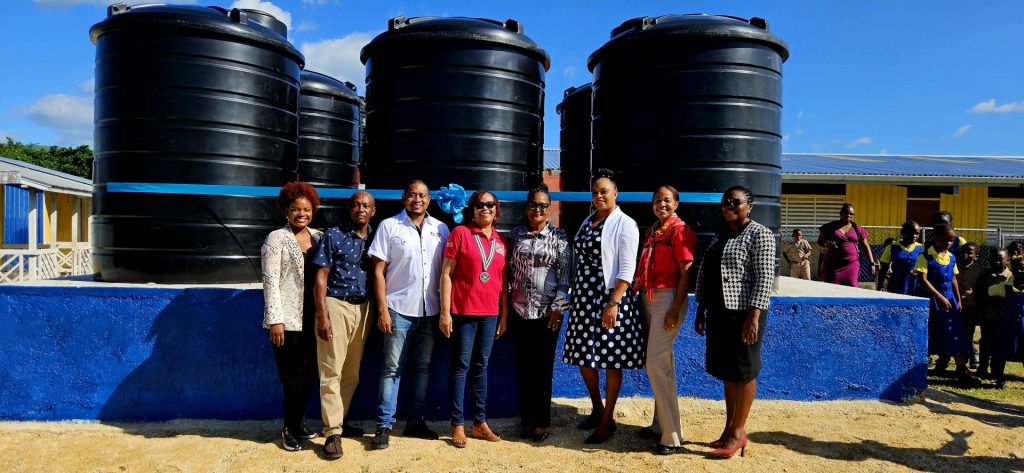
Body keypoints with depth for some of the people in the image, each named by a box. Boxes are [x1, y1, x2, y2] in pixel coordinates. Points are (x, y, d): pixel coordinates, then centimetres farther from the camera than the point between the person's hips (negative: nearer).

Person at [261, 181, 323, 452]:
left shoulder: (319, 237, 10)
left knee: (308, 374, 10)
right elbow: (270, 281, -8)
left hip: (312, 318, 5)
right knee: (293, 376, 0)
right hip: (288, 319, -5)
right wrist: (275, 319, -14)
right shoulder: (277, 238, -3)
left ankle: (298, 424, 25)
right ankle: (291, 428, 17)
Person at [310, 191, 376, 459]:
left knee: (352, 372, 11)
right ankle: (333, 432, 1)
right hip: (336, 305, -4)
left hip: (363, 308, 4)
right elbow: (321, 277, -6)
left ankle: (341, 420, 26)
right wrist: (322, 315, -12)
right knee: (331, 371, -3)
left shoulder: (374, 237, 8)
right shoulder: (333, 235, -3)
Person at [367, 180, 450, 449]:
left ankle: (415, 422, 22)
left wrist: (446, 308, 3)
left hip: (430, 311, 3)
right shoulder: (389, 226, -1)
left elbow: (446, 270, 8)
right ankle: (384, 426, 9)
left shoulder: (441, 229, 7)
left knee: (423, 367, 11)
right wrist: (382, 309, -9)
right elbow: (378, 271, -3)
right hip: (399, 309, -3)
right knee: (392, 369, 0)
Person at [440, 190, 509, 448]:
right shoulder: (460, 233, -3)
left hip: (490, 313, 4)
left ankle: (480, 422, 20)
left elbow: (504, 281, 14)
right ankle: (458, 424, 9)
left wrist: (504, 315, 10)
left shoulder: (501, 241, 10)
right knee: (461, 366, 2)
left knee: (481, 366, 12)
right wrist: (445, 312, -11)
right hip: (463, 311, -4)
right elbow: (446, 274, -5)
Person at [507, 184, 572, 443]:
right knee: (523, 366, 8)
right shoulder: (516, 234, 7)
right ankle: (527, 419, 21)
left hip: (547, 312, -2)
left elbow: (565, 274, -3)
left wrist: (558, 307, -9)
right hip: (520, 310, 3)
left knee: (543, 367, 4)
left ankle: (542, 421, 17)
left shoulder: (559, 236, -1)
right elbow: (509, 270, 11)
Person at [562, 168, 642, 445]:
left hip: (609, 299, -7)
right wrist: (574, 295, 12)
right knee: (584, 357, 13)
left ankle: (607, 420, 16)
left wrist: (614, 303, -20)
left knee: (610, 360, 2)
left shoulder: (624, 224, -7)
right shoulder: (588, 222, 14)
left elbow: (627, 269, -13)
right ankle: (597, 409, 32)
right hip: (584, 298, 7)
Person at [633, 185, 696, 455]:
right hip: (648, 298, 8)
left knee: (657, 362, -11)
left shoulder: (681, 231, -8)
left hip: (668, 298, -8)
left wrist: (675, 309, -18)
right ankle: (660, 424, 23)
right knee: (662, 362, 13)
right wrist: (641, 296, 11)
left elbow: (686, 273, -12)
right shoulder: (651, 231, 14)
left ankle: (672, 436, -3)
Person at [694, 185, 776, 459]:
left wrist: (753, 317, -20)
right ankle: (730, 428, 24)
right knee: (727, 371, 13)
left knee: (742, 371, 3)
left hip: (743, 313, -7)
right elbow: (705, 274, 16)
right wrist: (701, 310, 14)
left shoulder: (759, 235, -8)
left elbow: (764, 279, -15)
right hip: (718, 313, 7)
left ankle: (738, 432, 15)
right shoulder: (719, 235, 14)